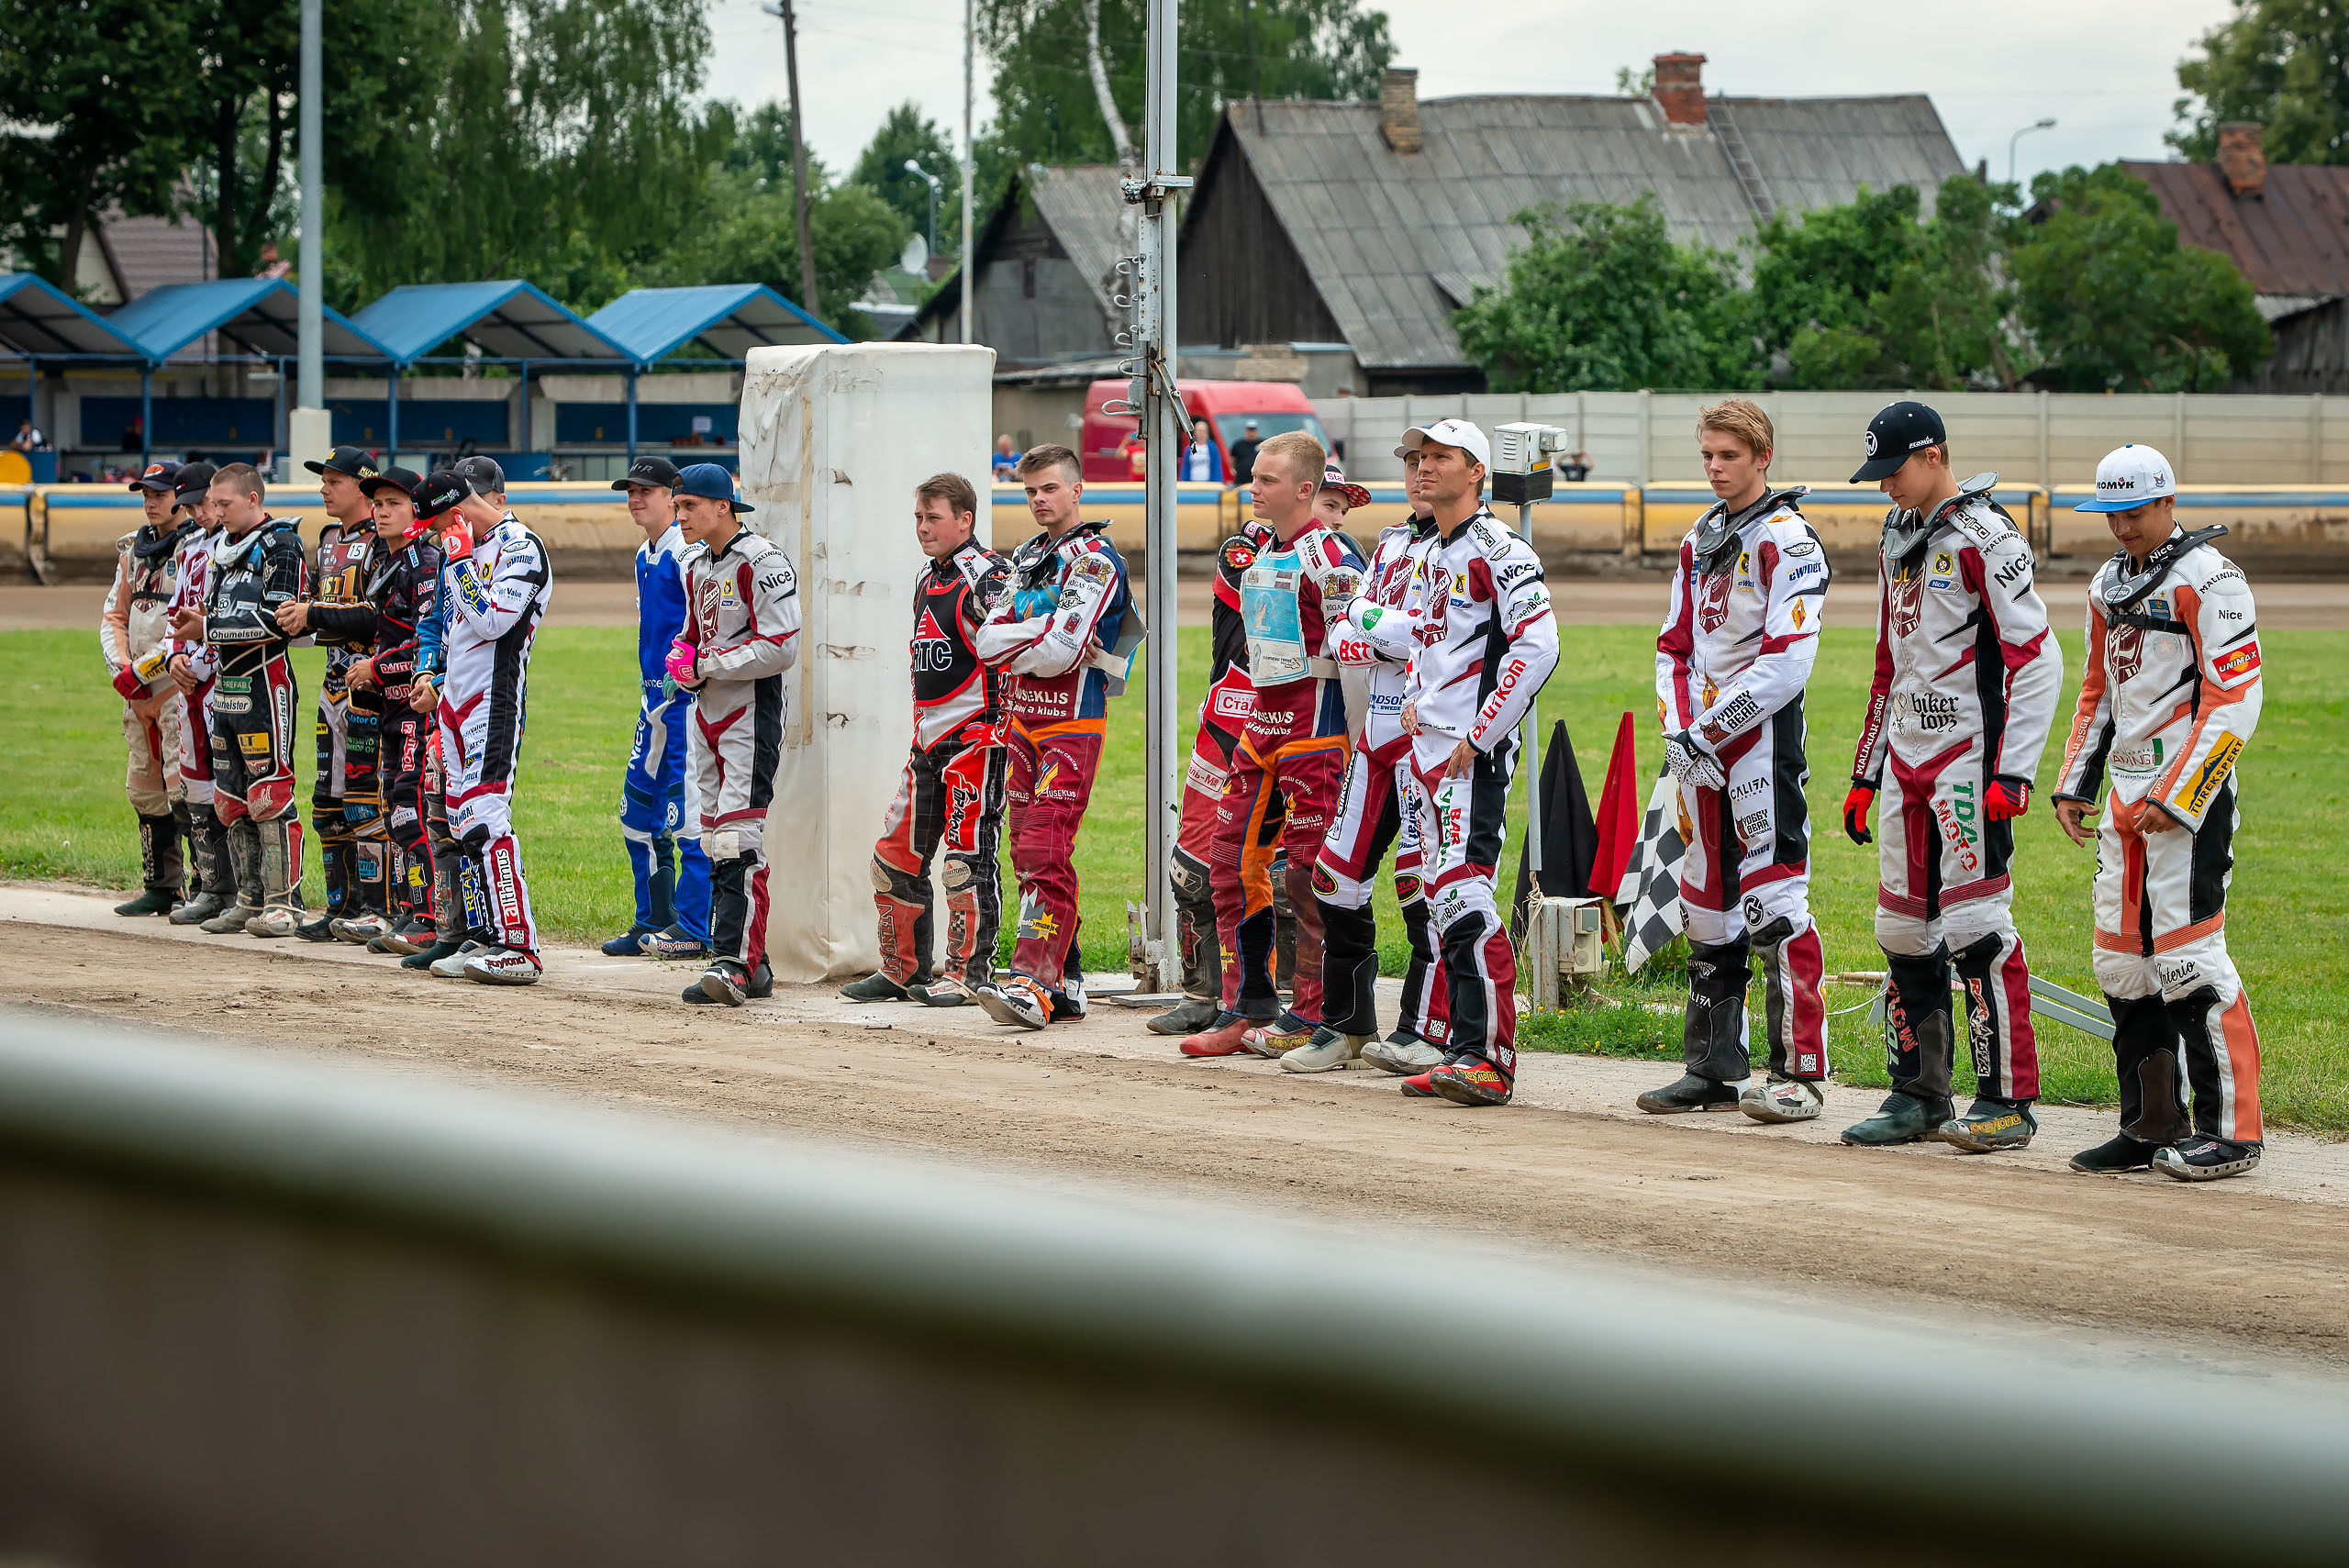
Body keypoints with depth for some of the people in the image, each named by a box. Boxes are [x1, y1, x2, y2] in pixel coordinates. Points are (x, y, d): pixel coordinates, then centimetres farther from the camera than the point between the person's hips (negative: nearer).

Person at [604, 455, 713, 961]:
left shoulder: (688, 550, -12)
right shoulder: (645, 555, 18)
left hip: (688, 692, -10)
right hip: (656, 693, 10)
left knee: (686, 812, -10)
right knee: (638, 806, 12)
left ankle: (693, 929, -7)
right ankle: (654, 922, 20)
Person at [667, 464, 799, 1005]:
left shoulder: (761, 561, -12)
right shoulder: (699, 569, 16)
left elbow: (781, 648, -18)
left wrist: (708, 665, -15)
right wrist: (680, 657, 3)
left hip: (750, 712, -10)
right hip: (707, 713, 10)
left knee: (738, 840, -18)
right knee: (717, 844, 9)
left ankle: (734, 963, -23)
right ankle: (751, 966, 14)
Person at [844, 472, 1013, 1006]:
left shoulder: (986, 575, -12)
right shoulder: (927, 581, 17)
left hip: (976, 736, -9)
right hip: (929, 740, 9)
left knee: (967, 856, -7)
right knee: (895, 853, 10)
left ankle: (969, 975, -1)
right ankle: (903, 970, 19)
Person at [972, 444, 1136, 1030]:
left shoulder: (1095, 559, -8)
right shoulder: (1027, 557, 18)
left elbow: (1061, 651, -18)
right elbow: (988, 641, 6)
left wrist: (1010, 642, -3)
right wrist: (1041, 635, -9)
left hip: (1072, 724, -8)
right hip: (1021, 720, 8)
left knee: (1046, 855, -15)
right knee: (1027, 856, 7)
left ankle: (1033, 983, -21)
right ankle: (1065, 982, 13)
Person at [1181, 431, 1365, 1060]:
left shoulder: (1328, 557, -13)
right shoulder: (1263, 554, 14)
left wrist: (1355, 737, -13)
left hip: (1315, 723, -9)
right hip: (1263, 719, 9)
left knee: (1307, 871, -4)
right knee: (1229, 858, 5)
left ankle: (1311, 1016, 2)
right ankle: (1248, 1004, 12)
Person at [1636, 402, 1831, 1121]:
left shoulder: (1788, 541, -8)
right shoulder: (1701, 540, 17)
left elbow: (1786, 660, -17)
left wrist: (1710, 731, -16)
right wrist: (1679, 729, 1)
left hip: (1762, 735, -8)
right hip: (1701, 746, 8)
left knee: (1773, 900, -11)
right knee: (1707, 903, 11)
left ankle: (1799, 1072, -9)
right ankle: (1714, 1068, 18)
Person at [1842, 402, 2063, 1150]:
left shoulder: (1985, 538, -10)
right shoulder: (1898, 535, 16)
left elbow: (2037, 660, -14)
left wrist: (2014, 772, -20)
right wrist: (1866, 772, 21)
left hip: (1968, 757, -8)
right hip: (1906, 762, 8)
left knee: (1976, 926, -9)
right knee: (1904, 930, 8)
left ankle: (2008, 1102, -5)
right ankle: (1919, 1095, 16)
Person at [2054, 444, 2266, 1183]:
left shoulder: (2209, 580, -9)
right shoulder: (2108, 584, 16)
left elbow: (2233, 704, -14)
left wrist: (2176, 799, -18)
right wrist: (2074, 784, 16)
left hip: (2191, 791, -8)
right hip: (2126, 794, 8)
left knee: (2187, 952, -13)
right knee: (2122, 959, 6)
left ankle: (2231, 1128, -8)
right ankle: (2153, 1125, 13)